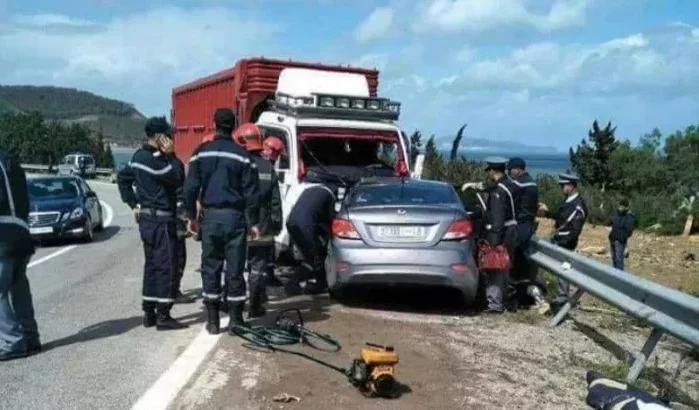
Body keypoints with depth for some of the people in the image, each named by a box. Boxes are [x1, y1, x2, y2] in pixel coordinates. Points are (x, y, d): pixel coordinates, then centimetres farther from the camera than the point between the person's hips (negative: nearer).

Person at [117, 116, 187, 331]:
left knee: (152, 264, 14)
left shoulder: (139, 156, 11)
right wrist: (169, 155, -11)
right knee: (166, 265, -4)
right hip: (161, 219, -10)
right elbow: (177, 179, -18)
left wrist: (133, 204, 16)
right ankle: (163, 315, 0)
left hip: (146, 217, 10)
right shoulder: (154, 159, -19)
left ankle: (149, 312, 20)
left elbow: (123, 178, 20)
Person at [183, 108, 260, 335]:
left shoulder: (201, 152, 1)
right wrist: (253, 222, 2)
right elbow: (251, 192, -4)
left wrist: (191, 216, 11)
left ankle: (213, 321, 13)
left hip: (210, 216, 1)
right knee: (235, 269, 5)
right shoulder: (242, 155, -2)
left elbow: (191, 187, 1)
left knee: (210, 268, 9)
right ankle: (235, 320, 10)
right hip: (234, 216, -1)